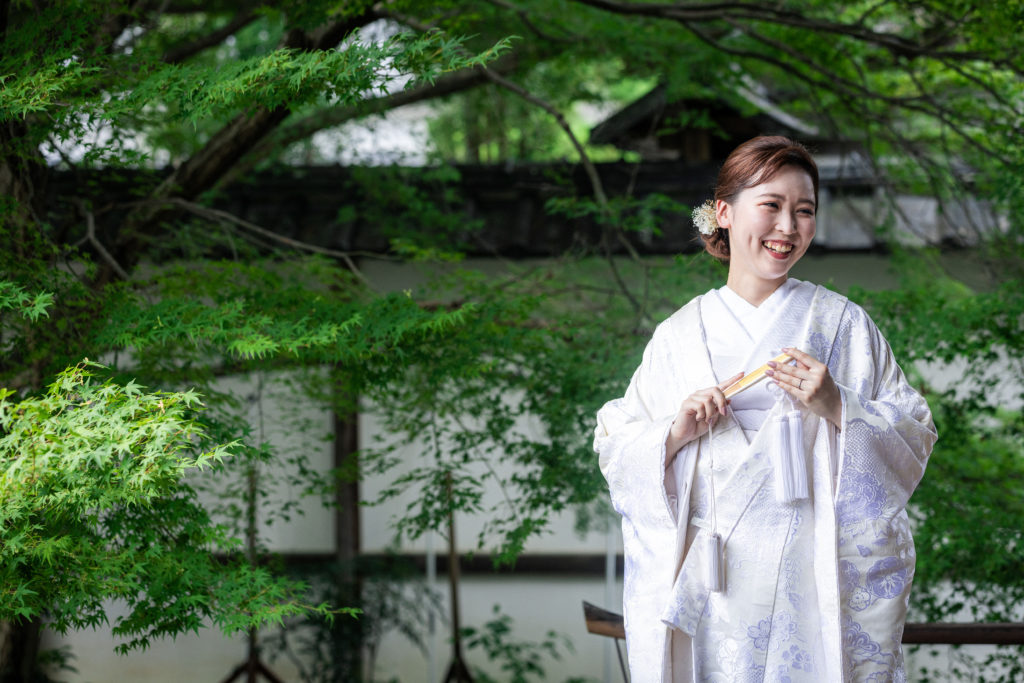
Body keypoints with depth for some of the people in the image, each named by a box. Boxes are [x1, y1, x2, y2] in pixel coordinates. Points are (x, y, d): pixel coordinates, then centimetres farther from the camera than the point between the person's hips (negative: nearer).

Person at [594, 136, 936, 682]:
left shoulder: (844, 325, 5)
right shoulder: (679, 335, 9)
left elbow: (914, 441, 2)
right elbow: (615, 450, 9)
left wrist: (838, 407, -13)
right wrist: (675, 433, -9)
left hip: (821, 579, -1)